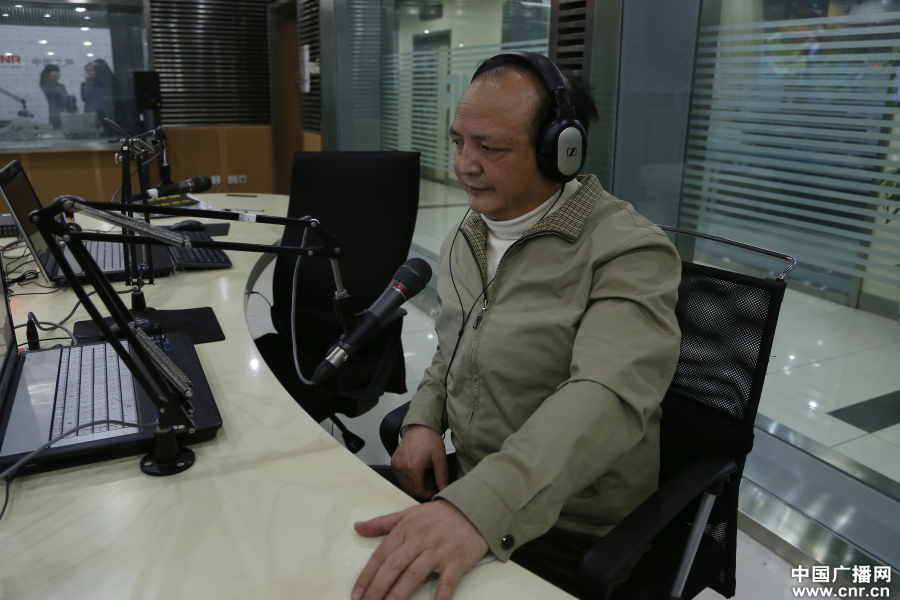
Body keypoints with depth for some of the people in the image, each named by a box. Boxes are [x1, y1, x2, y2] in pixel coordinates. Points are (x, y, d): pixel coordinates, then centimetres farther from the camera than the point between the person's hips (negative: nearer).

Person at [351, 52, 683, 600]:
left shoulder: (631, 252, -20)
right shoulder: (468, 236, 6)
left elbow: (608, 396, -35)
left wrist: (478, 509, -47)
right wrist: (423, 420, -2)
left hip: (562, 529, -6)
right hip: (463, 482, 7)